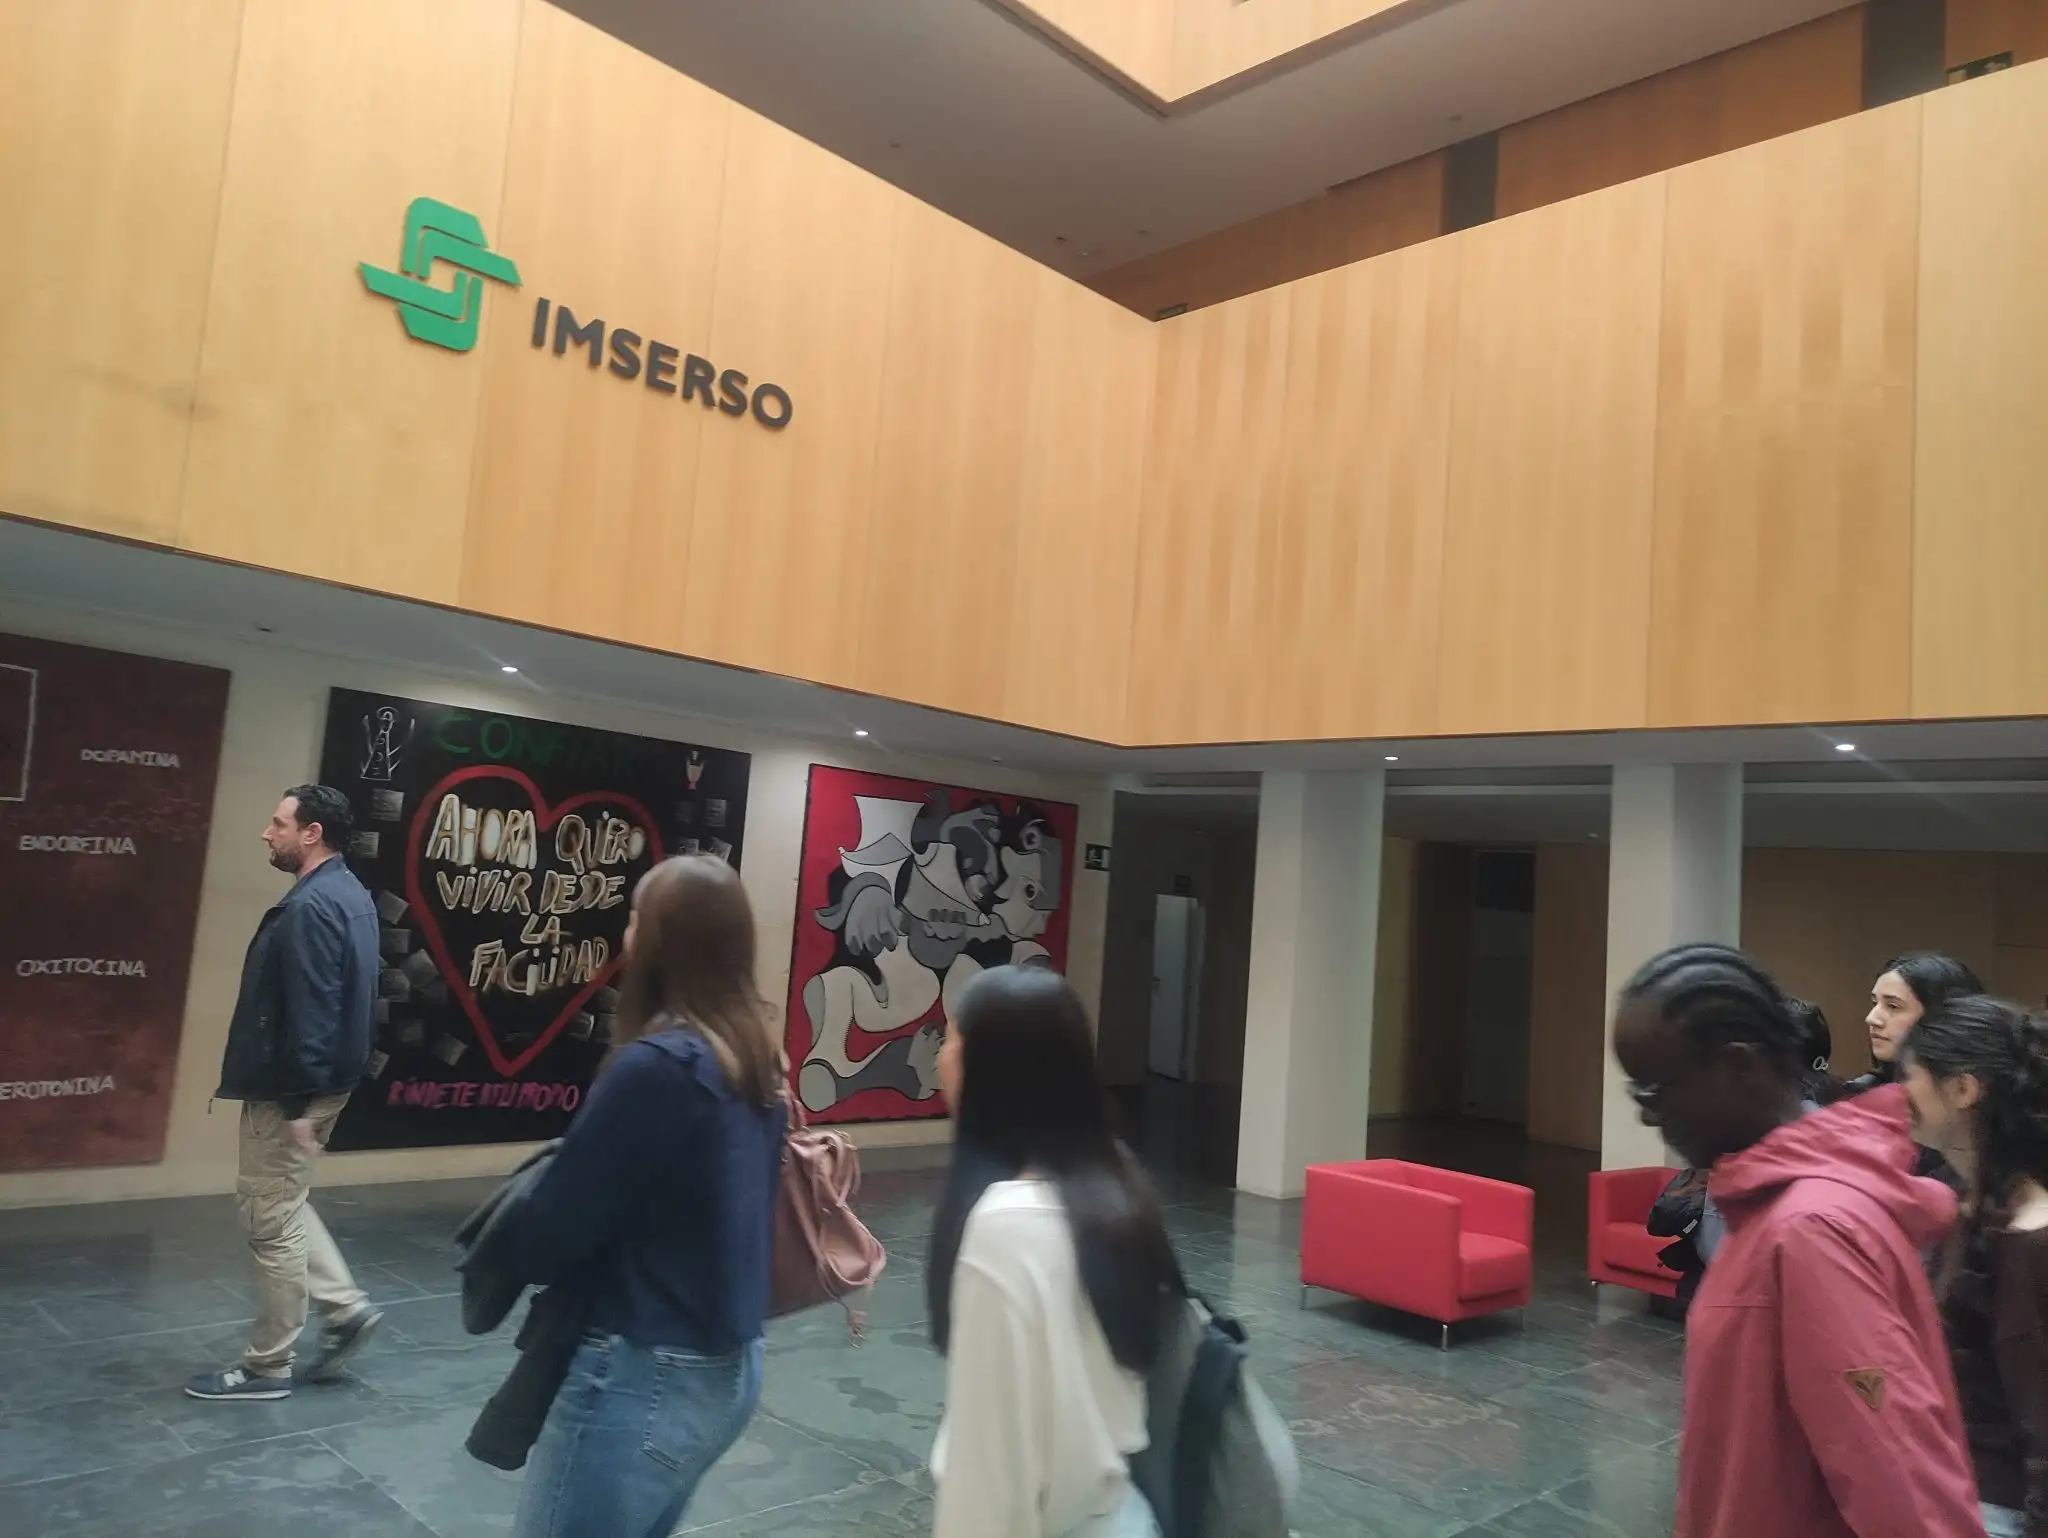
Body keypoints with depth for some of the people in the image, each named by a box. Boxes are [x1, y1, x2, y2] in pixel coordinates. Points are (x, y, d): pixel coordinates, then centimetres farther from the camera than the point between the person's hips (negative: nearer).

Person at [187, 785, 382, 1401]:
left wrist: (298, 1103, -22)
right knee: (278, 1204, 22)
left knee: (272, 1221, 3)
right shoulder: (348, 893, 10)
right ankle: (345, 1307, 23)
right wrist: (306, 1094, 22)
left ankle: (266, 1367, 16)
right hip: (315, 1080, 10)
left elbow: (310, 1014, -25)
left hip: (290, 1087, -10)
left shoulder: (310, 906, -22)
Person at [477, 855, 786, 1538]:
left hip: (647, 1377, -8)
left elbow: (550, 1233, -17)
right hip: (730, 1368, 8)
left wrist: (496, 1240, 5)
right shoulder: (756, 1057, 2)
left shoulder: (657, 1065, -22)